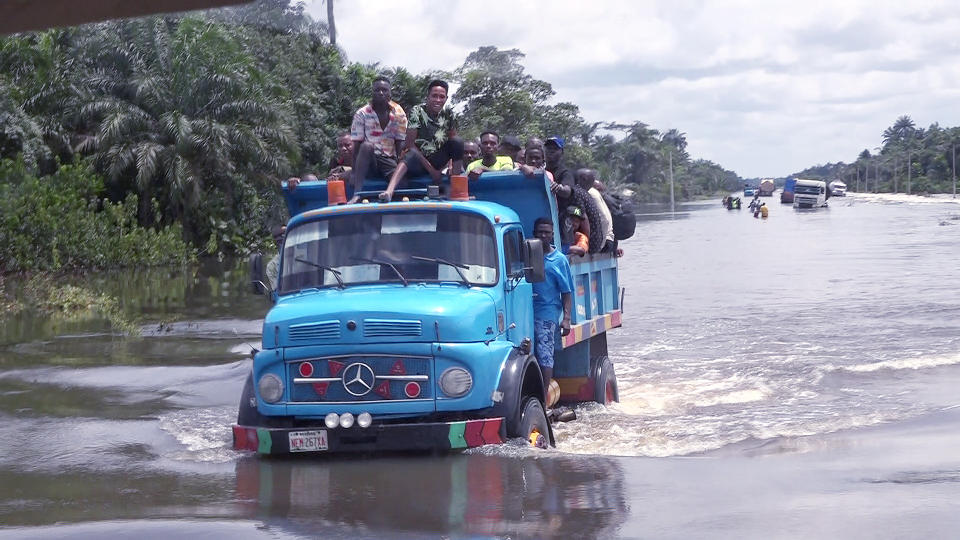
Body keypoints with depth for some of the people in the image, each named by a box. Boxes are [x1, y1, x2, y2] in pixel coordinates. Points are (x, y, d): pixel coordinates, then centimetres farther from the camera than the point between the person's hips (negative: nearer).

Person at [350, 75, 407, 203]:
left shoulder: (399, 114, 3)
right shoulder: (361, 114, -2)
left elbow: (400, 144, 1)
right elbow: (357, 145, -6)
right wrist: (354, 172, -15)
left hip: (390, 160, 1)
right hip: (368, 161, -1)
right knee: (367, 146, -35)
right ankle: (356, 194, -41)